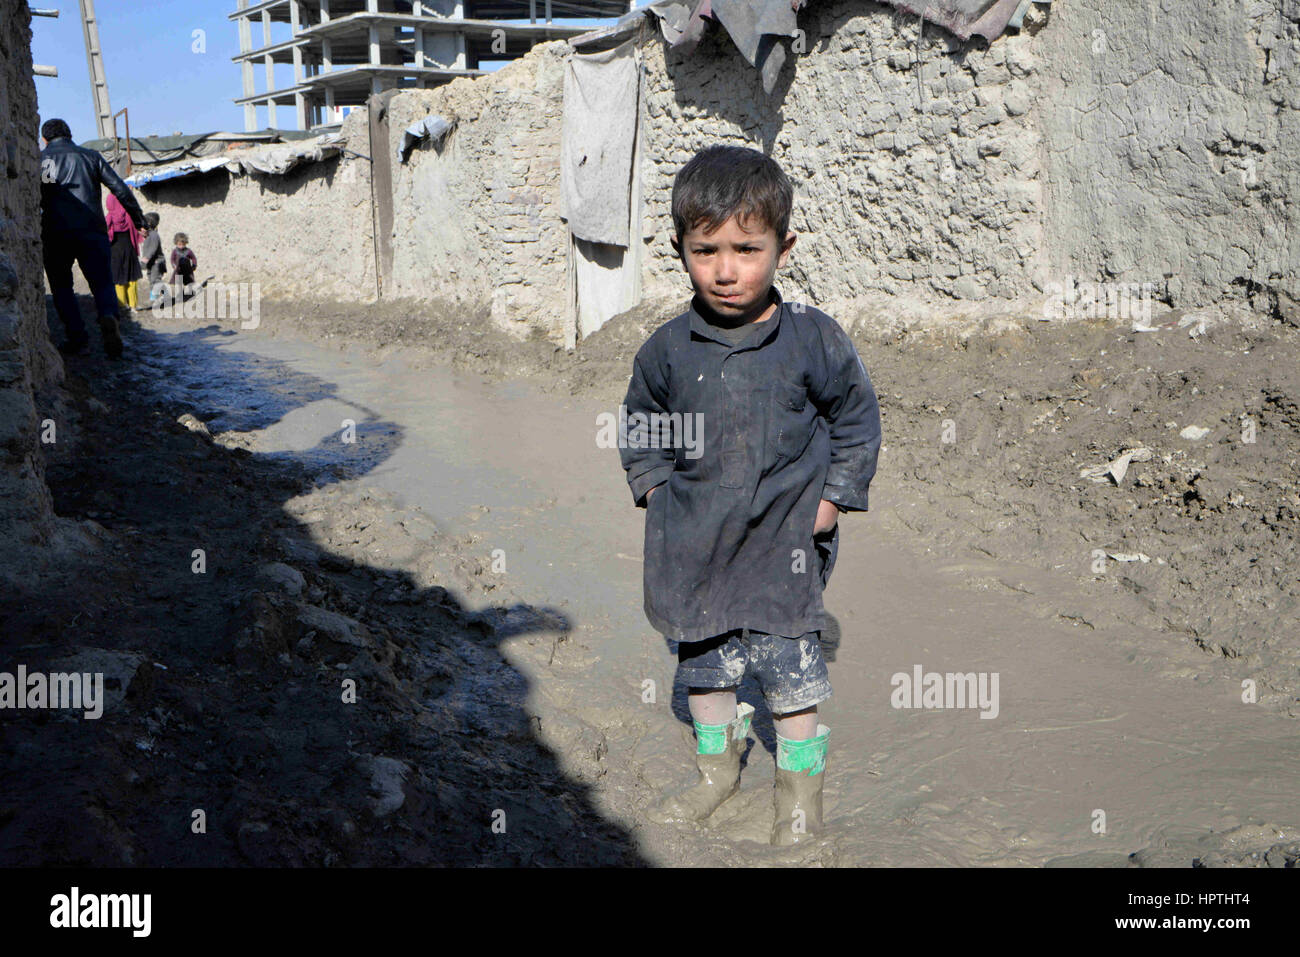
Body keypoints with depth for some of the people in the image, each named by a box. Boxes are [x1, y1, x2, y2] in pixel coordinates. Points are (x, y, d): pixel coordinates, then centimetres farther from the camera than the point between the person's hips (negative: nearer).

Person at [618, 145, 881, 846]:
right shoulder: (666, 350, -5)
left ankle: (800, 787, 26)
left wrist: (832, 499, -2)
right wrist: (654, 491, 3)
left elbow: (857, 419, 2)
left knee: (790, 668, 5)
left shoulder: (813, 340, -11)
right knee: (702, 663, 16)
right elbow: (639, 428, 13)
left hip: (782, 542, -3)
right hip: (692, 547, 3)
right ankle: (717, 768, 39)